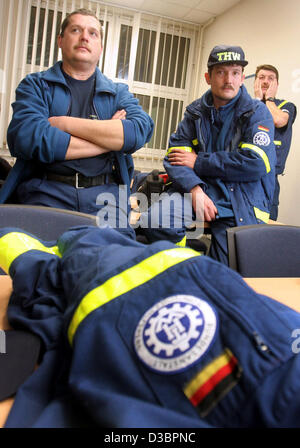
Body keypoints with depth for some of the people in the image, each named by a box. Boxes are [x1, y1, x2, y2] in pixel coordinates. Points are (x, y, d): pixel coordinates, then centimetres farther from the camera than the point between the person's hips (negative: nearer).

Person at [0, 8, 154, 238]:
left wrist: (65, 123, -6)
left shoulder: (118, 92, 18)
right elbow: (26, 137, -9)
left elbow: (142, 130, -4)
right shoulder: (35, 85, 12)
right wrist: (109, 139, -4)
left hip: (105, 194, 2)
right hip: (47, 192, -1)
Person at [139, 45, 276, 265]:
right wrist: (195, 189, -20)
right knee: (152, 221, -25)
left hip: (241, 202, -2)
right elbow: (175, 156, 1)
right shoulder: (195, 112, 11)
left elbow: (256, 163, -15)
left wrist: (198, 162, -10)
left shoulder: (257, 112, 0)